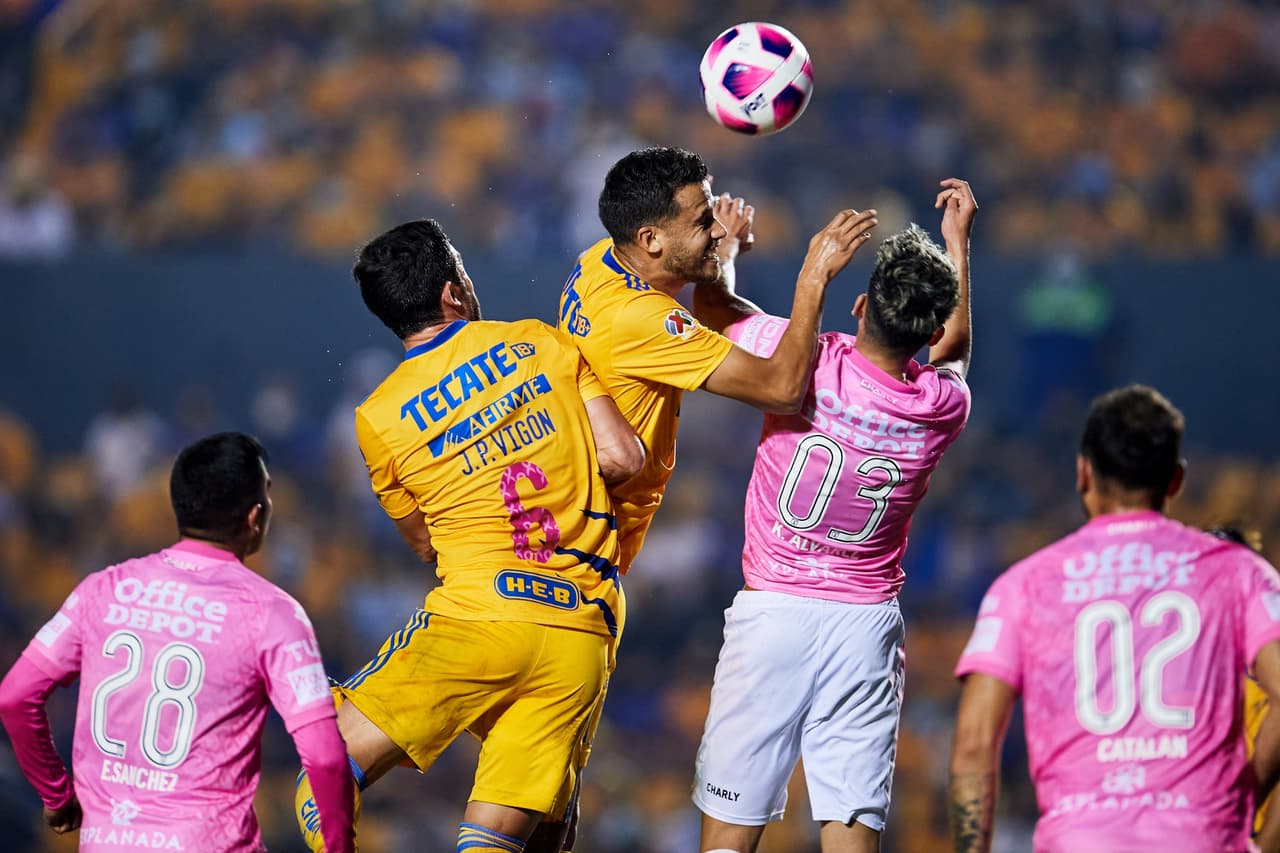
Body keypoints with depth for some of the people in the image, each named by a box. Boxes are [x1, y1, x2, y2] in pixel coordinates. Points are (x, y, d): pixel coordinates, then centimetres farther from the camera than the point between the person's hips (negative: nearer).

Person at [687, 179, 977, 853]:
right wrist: (958, 240, 32)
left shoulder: (808, 363, -13)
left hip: (772, 611, -2)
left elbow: (713, 303, 6)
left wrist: (726, 239, 21)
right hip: (867, 622, 2)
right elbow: (954, 347, 24)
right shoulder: (943, 405, -3)